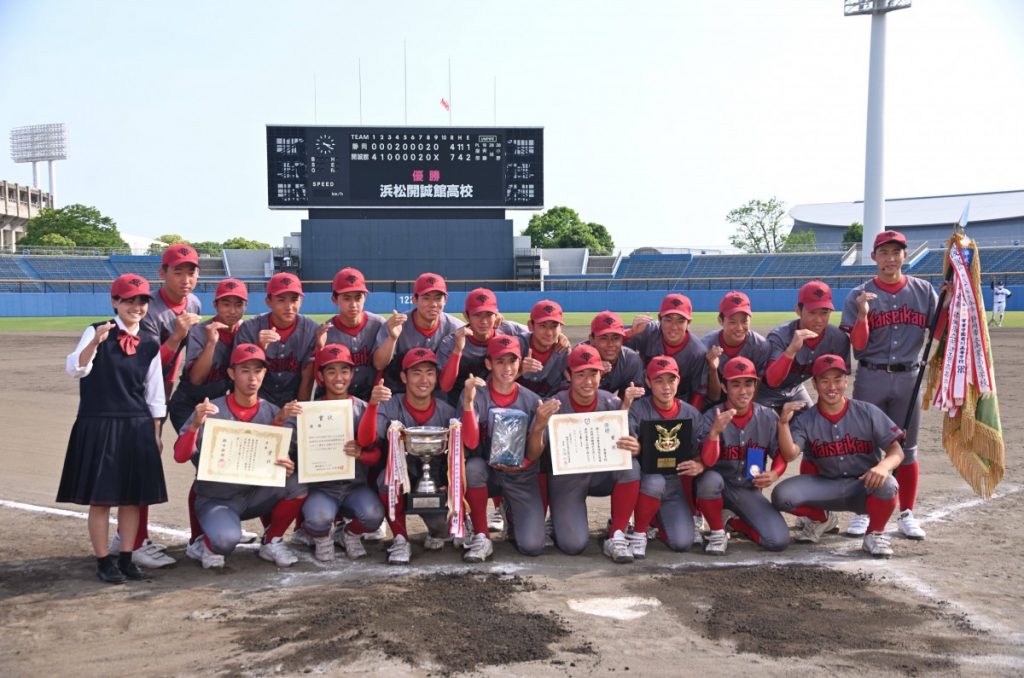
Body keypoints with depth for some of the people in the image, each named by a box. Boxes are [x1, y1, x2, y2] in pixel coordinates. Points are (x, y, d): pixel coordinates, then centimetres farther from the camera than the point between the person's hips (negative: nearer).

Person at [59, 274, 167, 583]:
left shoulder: (150, 345, 5)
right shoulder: (96, 332, -4)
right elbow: (74, 369, -18)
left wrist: (155, 433, 9)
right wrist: (95, 342, -34)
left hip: (137, 428, 4)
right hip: (98, 425, -3)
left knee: (132, 497, 8)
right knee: (100, 497, 1)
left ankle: (127, 558, 20)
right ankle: (103, 560, 12)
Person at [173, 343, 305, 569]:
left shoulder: (273, 413, 0)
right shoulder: (211, 411, -9)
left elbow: (281, 459, -4)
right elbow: (180, 456, -15)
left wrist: (285, 452, -27)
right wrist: (196, 424, -31)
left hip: (256, 495, 3)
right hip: (216, 499, -3)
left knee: (298, 483, -24)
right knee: (227, 539, -33)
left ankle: (271, 542, 1)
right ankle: (204, 546, 6)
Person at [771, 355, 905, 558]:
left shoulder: (868, 413, -6)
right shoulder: (806, 420, -5)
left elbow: (897, 451, -7)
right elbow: (790, 454, -20)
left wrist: (884, 465, -31)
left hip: (865, 486, -2)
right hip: (825, 487, 2)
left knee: (887, 485, -36)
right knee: (781, 495, -22)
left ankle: (875, 533, -2)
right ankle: (821, 519, 13)